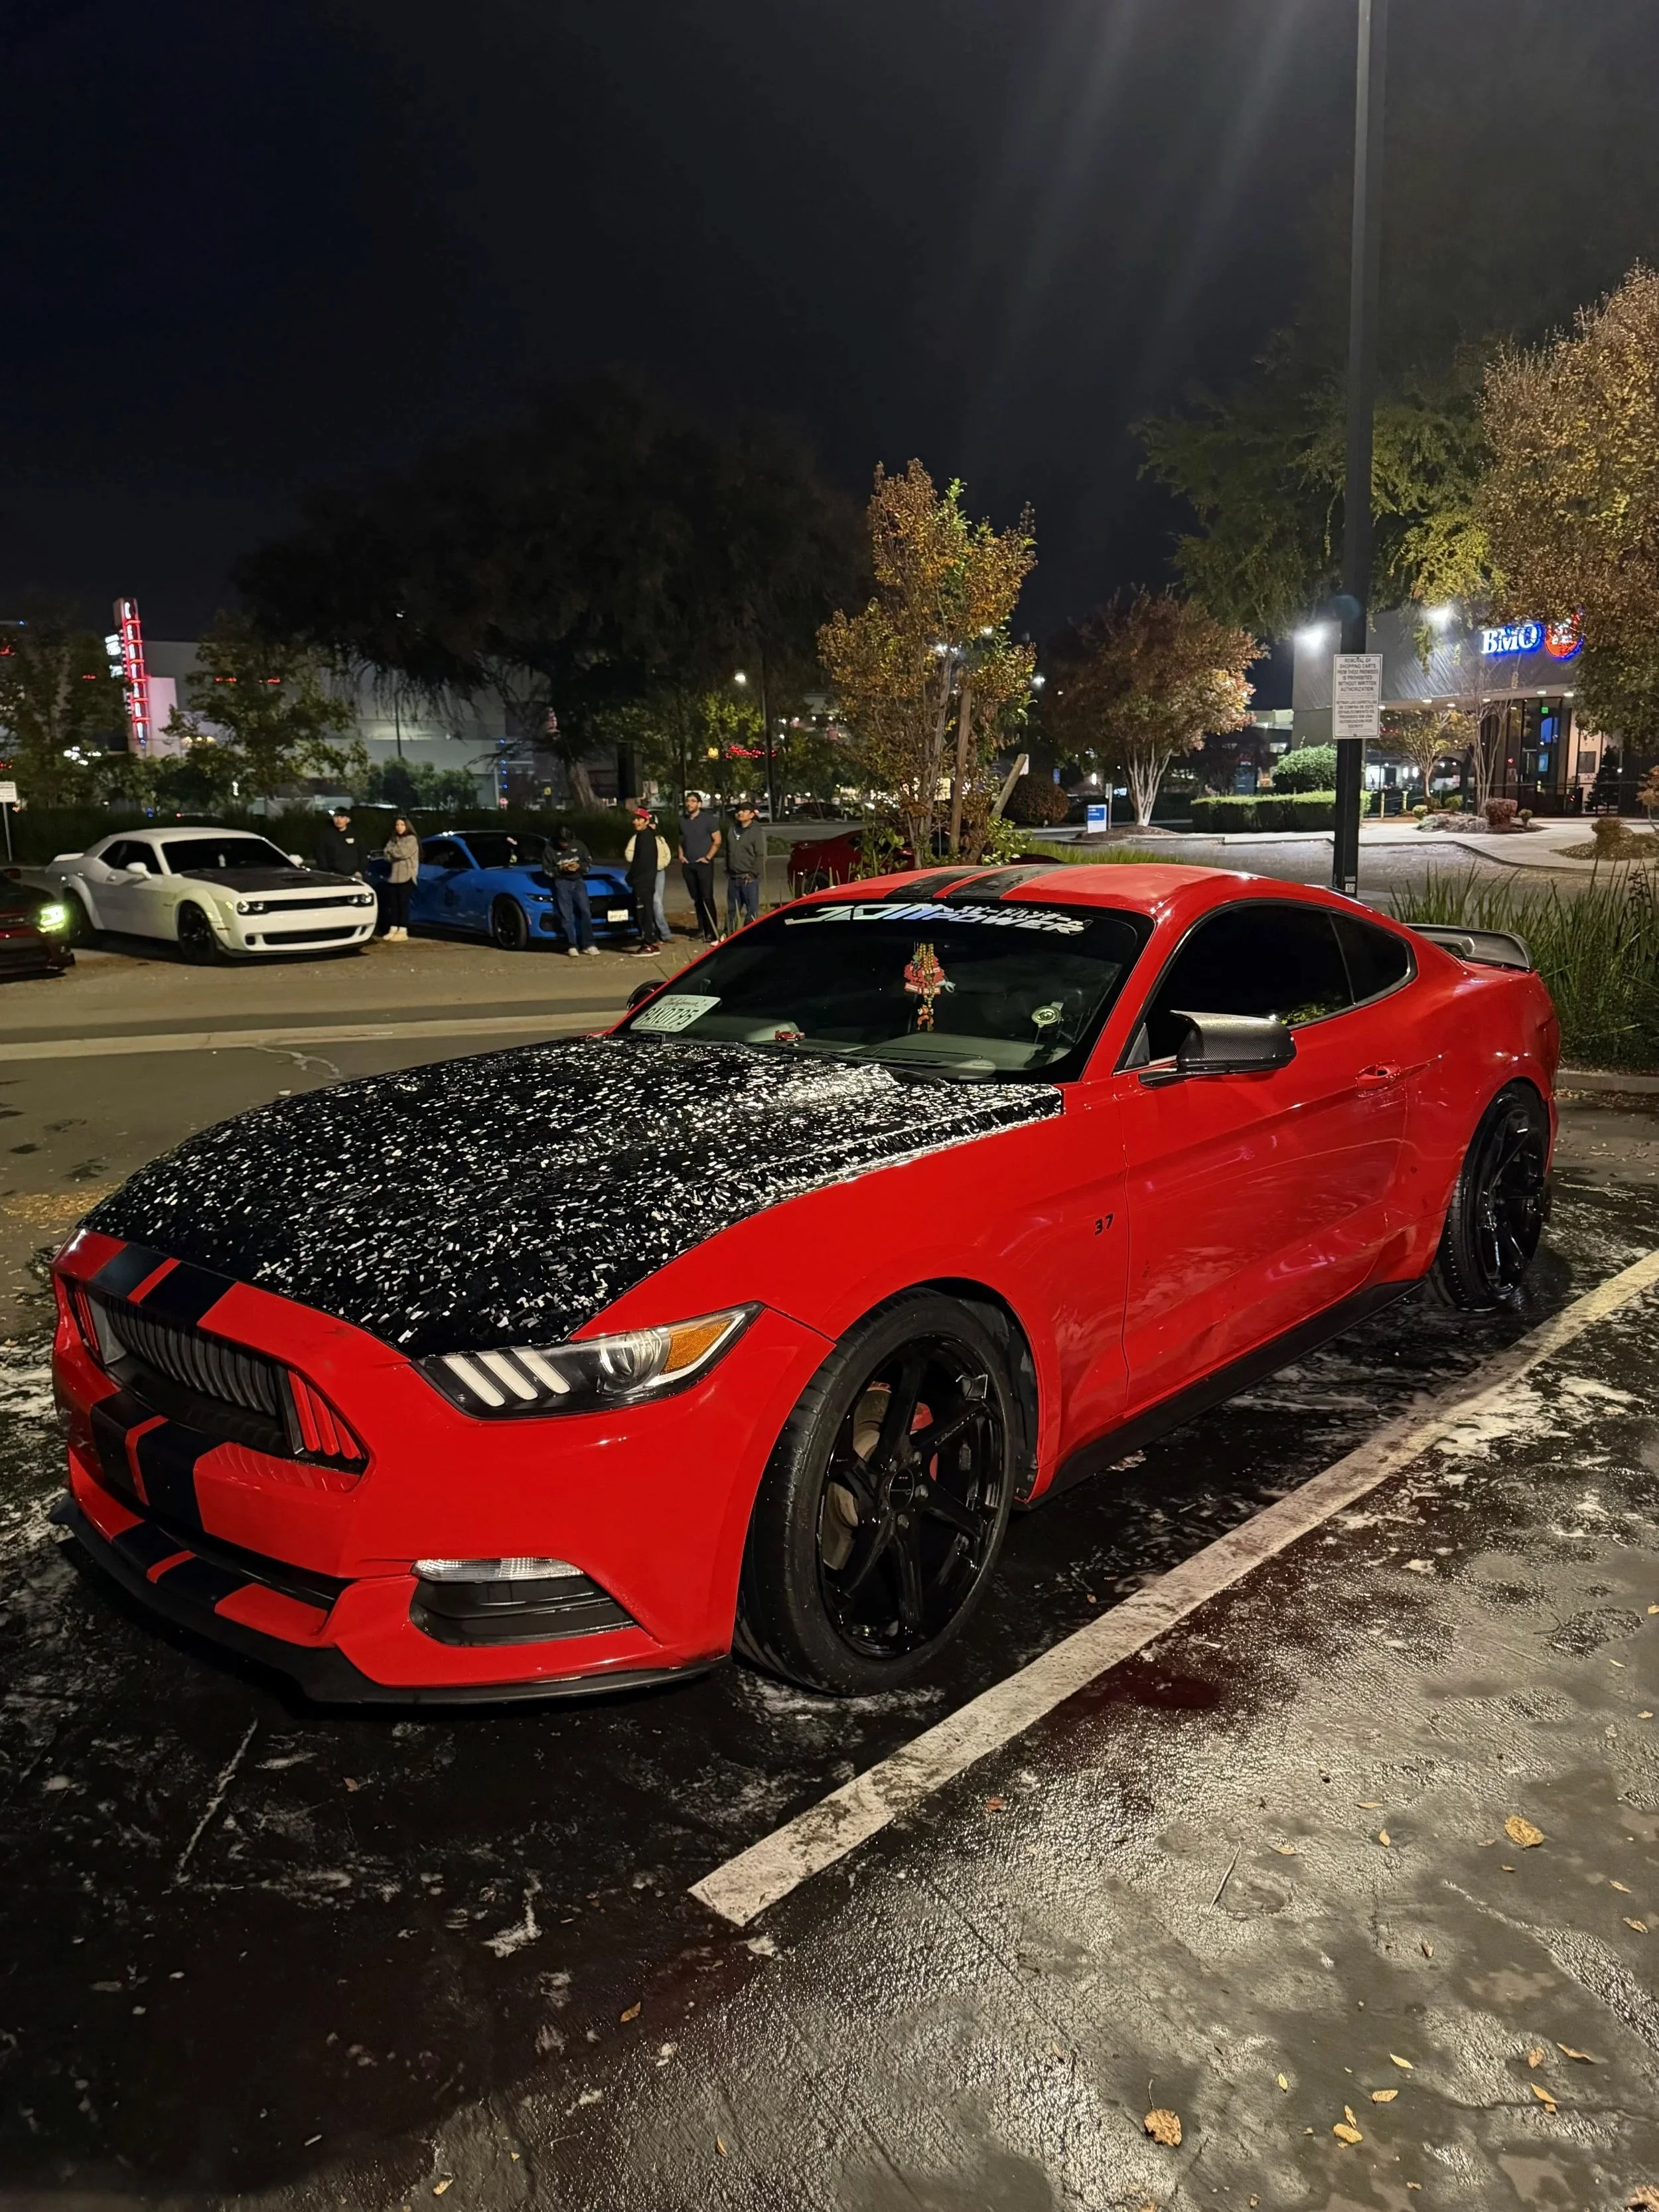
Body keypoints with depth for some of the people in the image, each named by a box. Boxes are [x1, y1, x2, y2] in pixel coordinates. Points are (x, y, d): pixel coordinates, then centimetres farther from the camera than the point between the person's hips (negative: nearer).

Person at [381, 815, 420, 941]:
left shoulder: (412, 839, -3)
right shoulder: (393, 839, 18)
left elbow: (404, 853, -16)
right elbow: (387, 854, 6)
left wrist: (392, 851, -1)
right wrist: (396, 854, -12)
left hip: (406, 876, -6)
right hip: (393, 876, 6)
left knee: (403, 903, -7)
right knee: (393, 903, 5)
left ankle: (403, 931, -6)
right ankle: (393, 929, 10)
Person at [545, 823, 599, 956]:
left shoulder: (579, 845, 4)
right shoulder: (550, 849, -2)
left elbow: (589, 862, 9)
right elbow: (547, 870, 0)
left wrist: (579, 866, -11)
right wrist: (560, 869, -17)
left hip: (578, 881, 2)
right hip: (562, 884, -2)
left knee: (586, 911, -8)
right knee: (567, 916, -5)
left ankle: (588, 945, -4)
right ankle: (572, 946, -2)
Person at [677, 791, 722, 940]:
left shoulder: (708, 819, -4)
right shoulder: (682, 820, 11)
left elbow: (717, 841, -5)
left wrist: (708, 857, -11)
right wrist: (681, 855, 8)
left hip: (704, 864, -5)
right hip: (688, 865, 5)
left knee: (707, 897, -10)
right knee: (696, 898, 8)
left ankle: (712, 930, -9)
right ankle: (702, 929, 14)